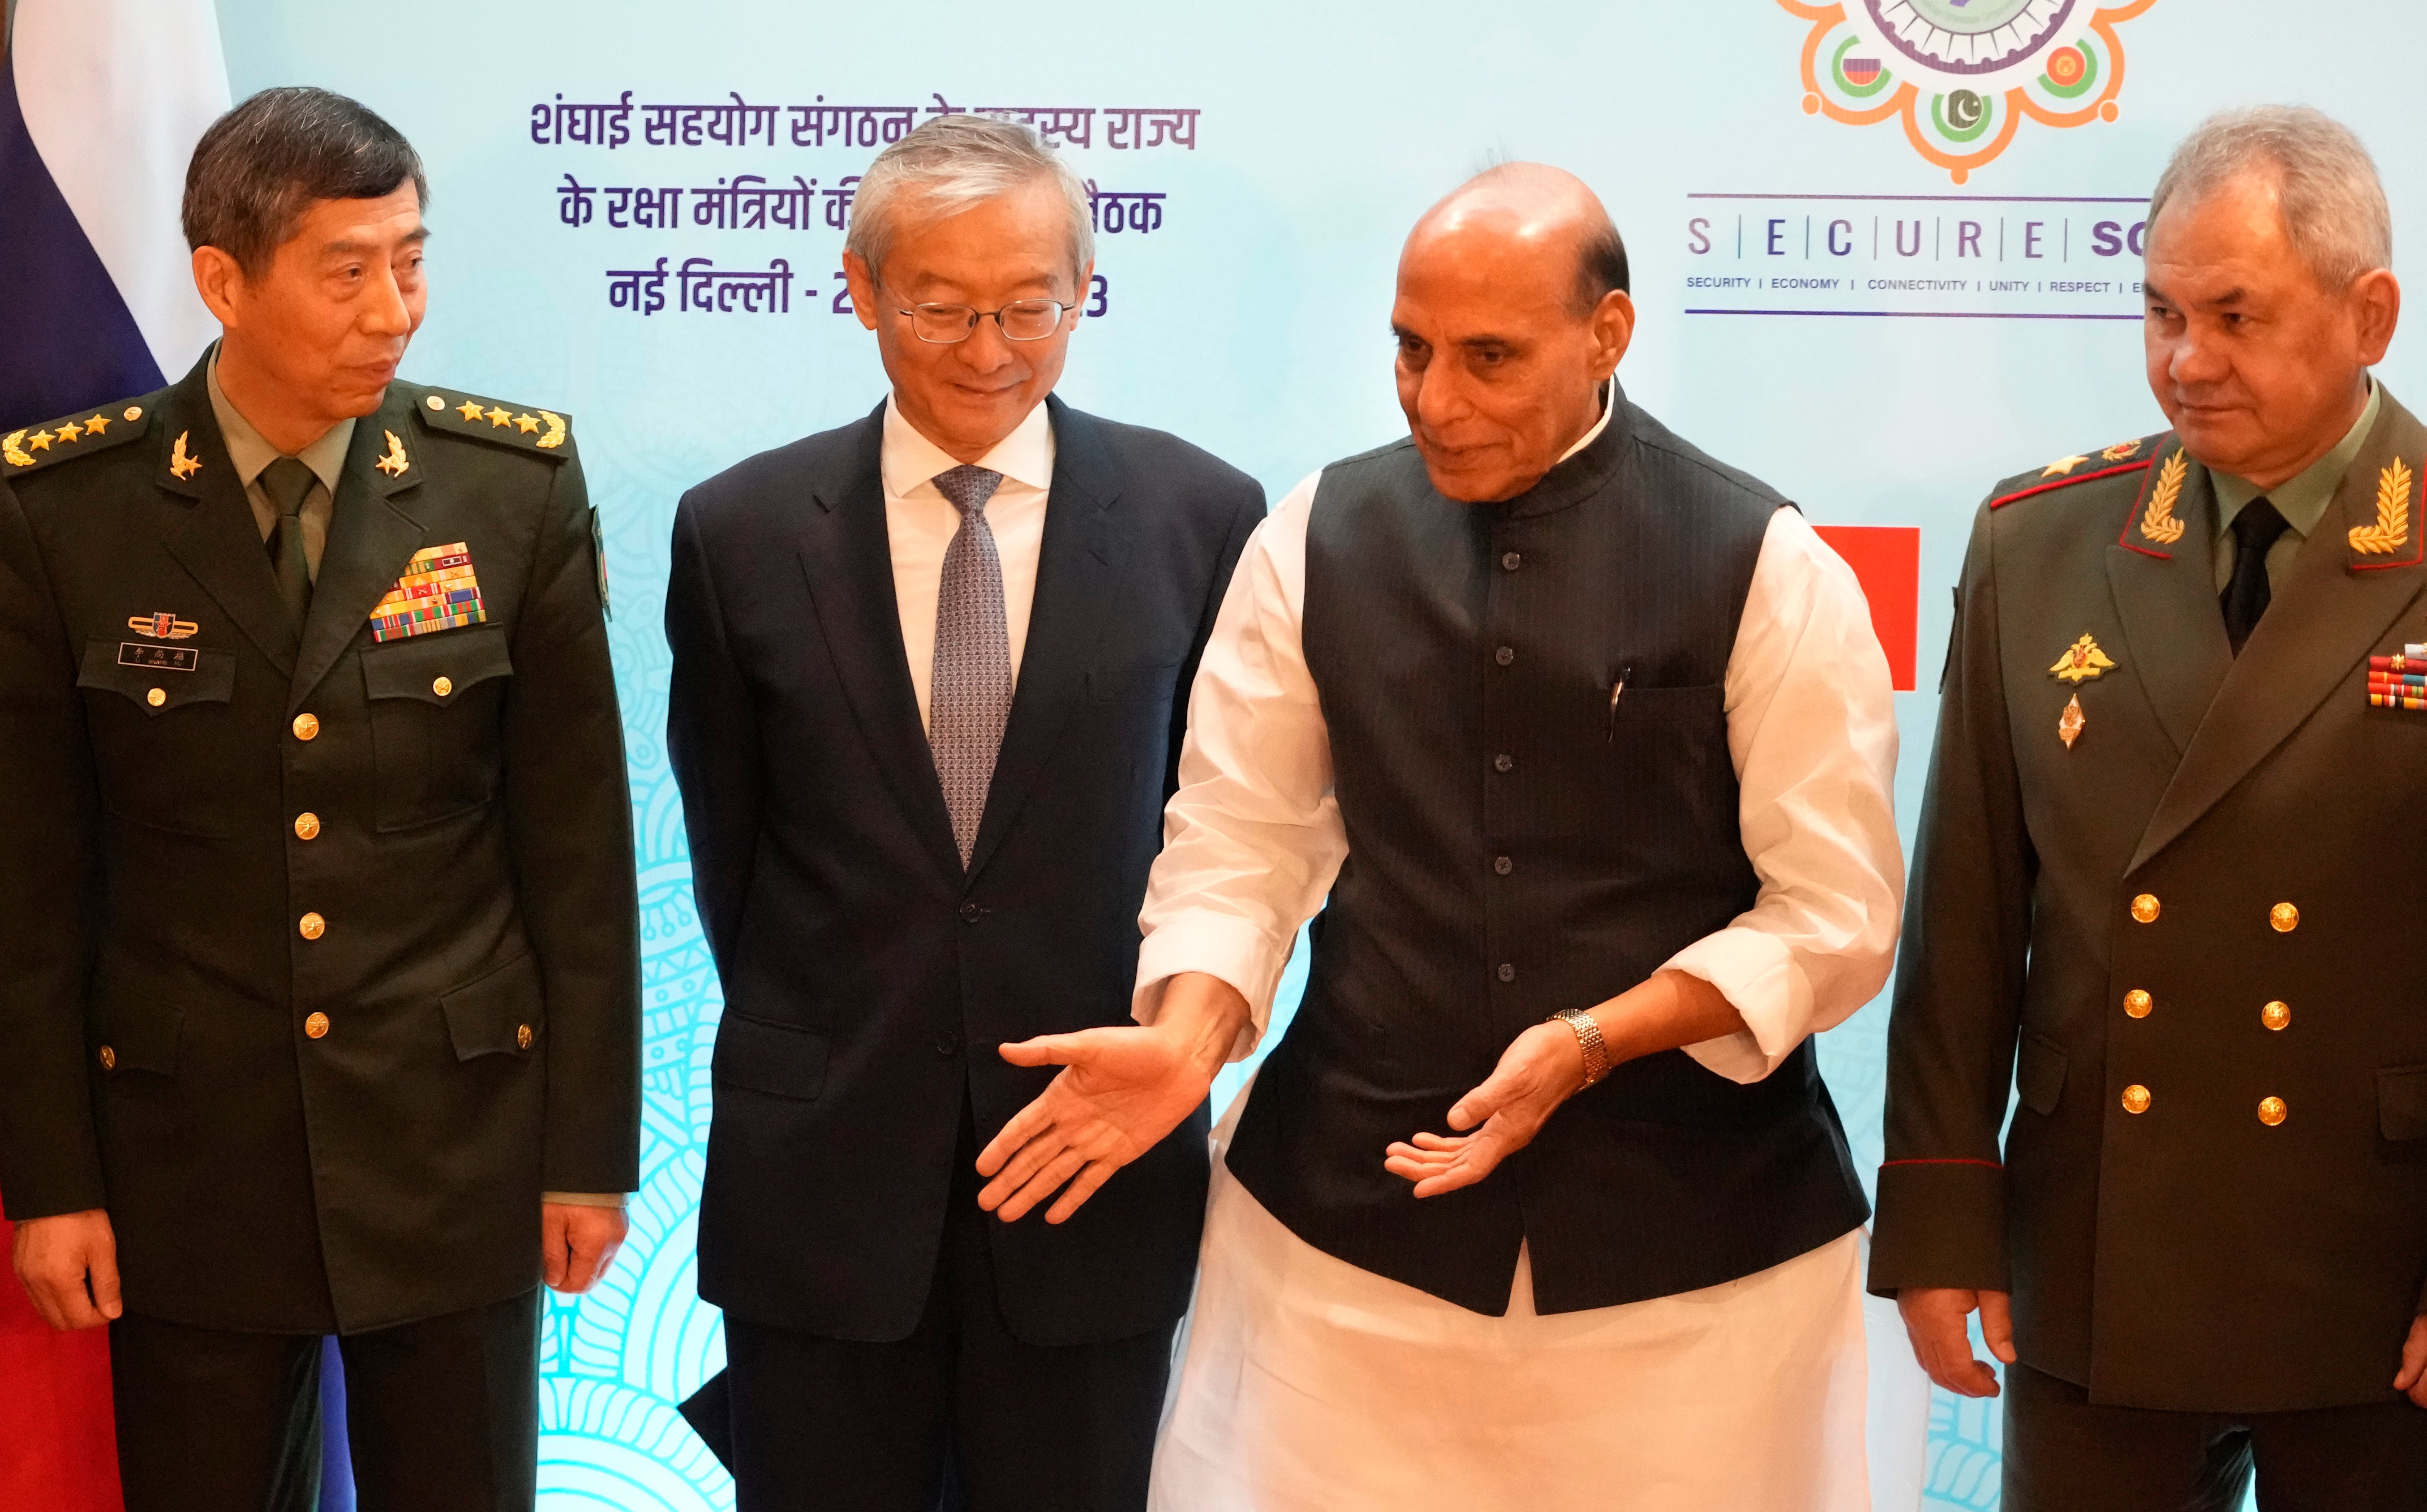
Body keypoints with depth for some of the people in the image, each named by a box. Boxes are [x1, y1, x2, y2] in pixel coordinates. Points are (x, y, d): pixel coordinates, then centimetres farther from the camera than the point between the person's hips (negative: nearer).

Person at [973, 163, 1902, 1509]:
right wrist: (1188, 1038, -15)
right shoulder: (1317, 542, 1)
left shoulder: (1768, 572, -6)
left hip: (1689, 1221, -1)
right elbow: (1239, 842, 3)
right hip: (1351, 1199, 2)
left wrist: (1590, 1043, -17)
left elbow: (1835, 916, -5)